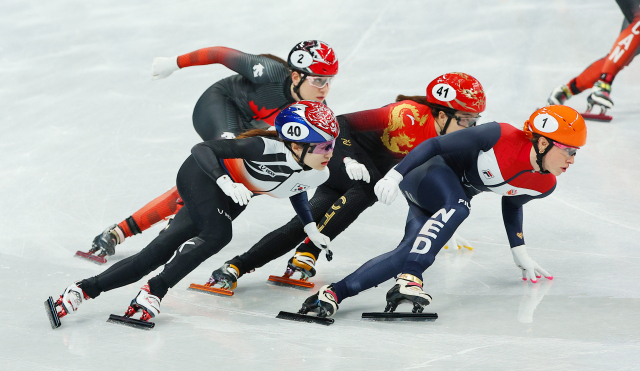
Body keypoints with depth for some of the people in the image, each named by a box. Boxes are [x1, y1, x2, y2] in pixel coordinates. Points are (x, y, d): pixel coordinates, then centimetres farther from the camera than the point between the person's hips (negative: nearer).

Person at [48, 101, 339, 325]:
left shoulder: (318, 175, -11)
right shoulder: (267, 148, -34)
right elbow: (201, 149, -34)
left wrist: (311, 228, 15)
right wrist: (226, 182, -47)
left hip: (228, 200, 6)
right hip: (202, 175, -6)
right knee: (218, 233, -33)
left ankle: (86, 288, -4)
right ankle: (153, 292, -23)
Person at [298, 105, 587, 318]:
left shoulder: (544, 185, -6)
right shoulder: (500, 137, -28)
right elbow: (436, 145, -22)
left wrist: (520, 253, 19)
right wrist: (395, 175, -29)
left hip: (455, 197, 7)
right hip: (429, 171, -7)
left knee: (410, 254, -13)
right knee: (458, 207, -38)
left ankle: (334, 293, -15)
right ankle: (408, 280, -45)